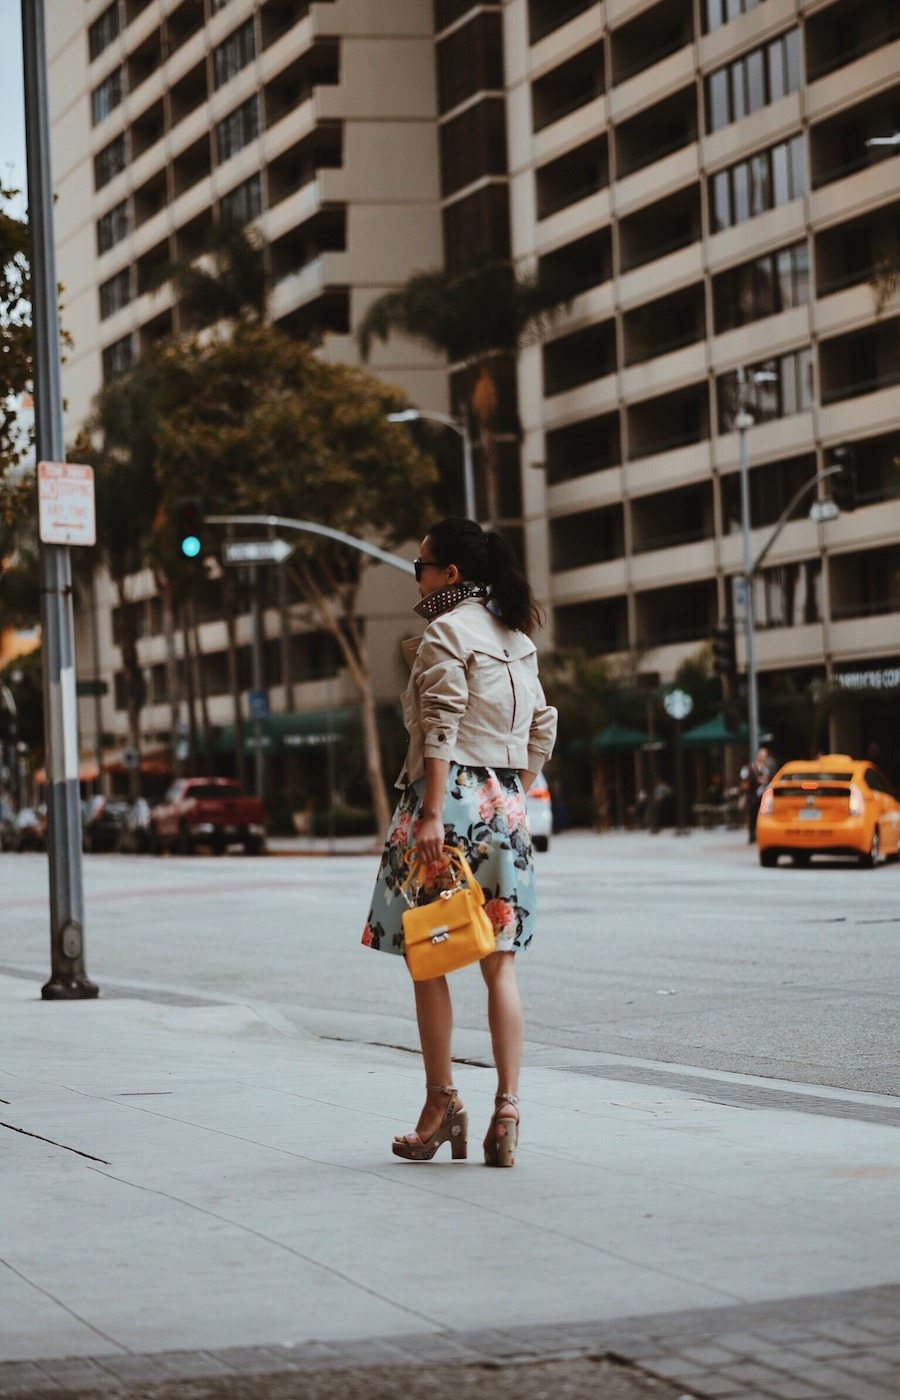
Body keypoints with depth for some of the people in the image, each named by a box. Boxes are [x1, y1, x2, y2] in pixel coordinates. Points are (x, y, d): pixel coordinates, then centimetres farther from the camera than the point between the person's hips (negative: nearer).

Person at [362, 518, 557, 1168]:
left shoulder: (445, 634, -7)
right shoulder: (517, 638, 16)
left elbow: (442, 729, -16)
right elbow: (543, 730, 16)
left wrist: (432, 813, -18)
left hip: (452, 797, -7)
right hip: (505, 807, 7)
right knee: (500, 965, 4)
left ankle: (442, 1104, 6)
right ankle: (507, 1113, -1)